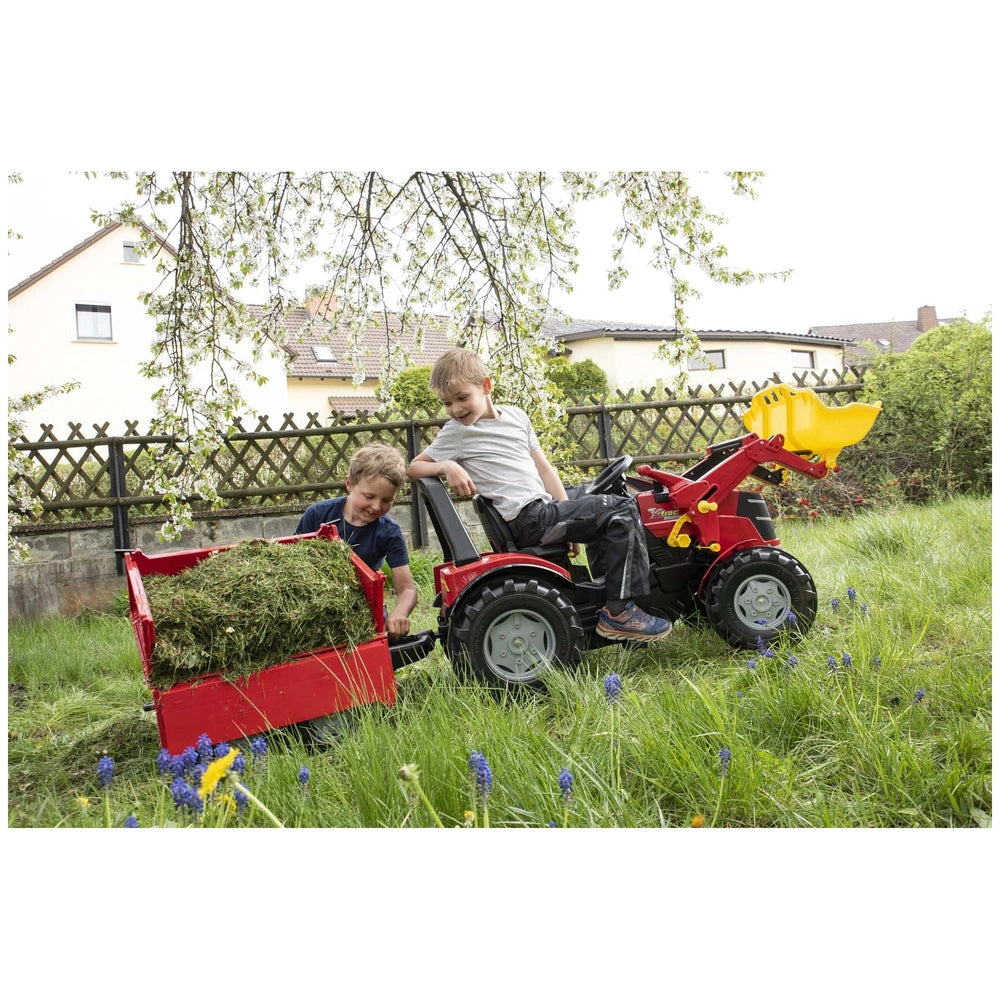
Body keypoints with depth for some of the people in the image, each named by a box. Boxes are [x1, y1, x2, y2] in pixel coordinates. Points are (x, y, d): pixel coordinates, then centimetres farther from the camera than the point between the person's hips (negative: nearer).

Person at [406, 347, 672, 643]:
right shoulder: (455, 432, -2)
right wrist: (448, 466, -20)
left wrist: (569, 519, 9)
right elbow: (413, 469, 0)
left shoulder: (515, 415, 13)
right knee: (623, 512, -15)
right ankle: (618, 612, -16)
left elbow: (543, 467, 14)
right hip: (529, 520, -7)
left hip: (546, 504, 7)